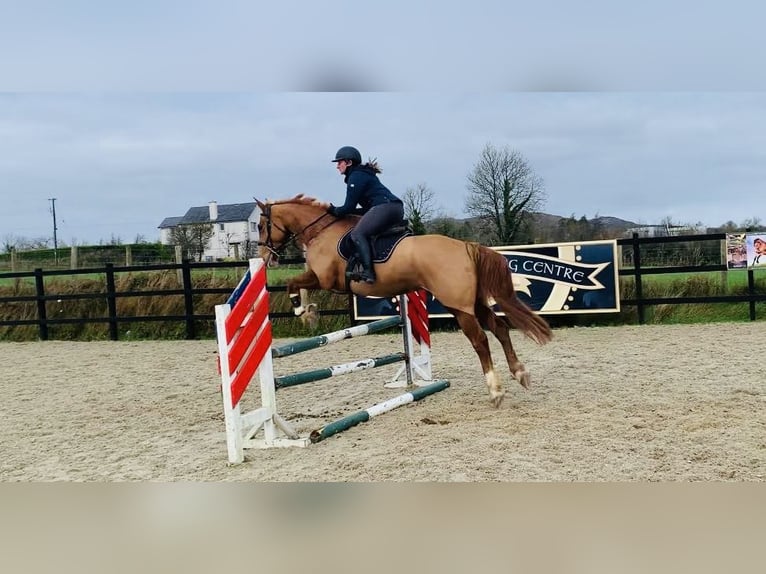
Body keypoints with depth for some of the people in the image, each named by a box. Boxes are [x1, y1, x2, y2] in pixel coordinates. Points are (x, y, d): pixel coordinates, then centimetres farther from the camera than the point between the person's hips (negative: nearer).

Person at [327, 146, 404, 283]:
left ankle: (368, 272, -29)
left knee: (357, 234, -16)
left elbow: (349, 207, -6)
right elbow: (367, 209, 27)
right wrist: (336, 210, 23)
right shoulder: (363, 174, 28)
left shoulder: (355, 177, -3)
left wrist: (335, 211, 13)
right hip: (396, 209, 11)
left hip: (385, 207, -11)